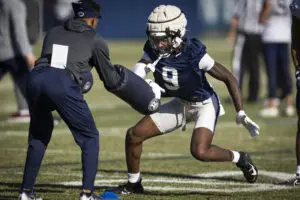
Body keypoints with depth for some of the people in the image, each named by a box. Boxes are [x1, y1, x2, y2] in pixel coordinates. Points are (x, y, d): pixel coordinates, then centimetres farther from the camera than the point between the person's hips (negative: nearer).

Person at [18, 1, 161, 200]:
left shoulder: (53, 33, 29)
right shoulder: (95, 40, 19)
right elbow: (111, 81, 23)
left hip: (36, 77, 4)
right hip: (63, 84, -4)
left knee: (39, 136, 25)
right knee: (90, 138, 12)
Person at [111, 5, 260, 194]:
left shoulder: (194, 54, -31)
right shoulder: (154, 51, -16)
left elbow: (229, 78, -23)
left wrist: (241, 113, -24)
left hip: (205, 104, -6)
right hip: (180, 104, 6)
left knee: (200, 152, -28)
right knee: (134, 135, -1)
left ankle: (240, 158, 0)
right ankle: (133, 184, 19)